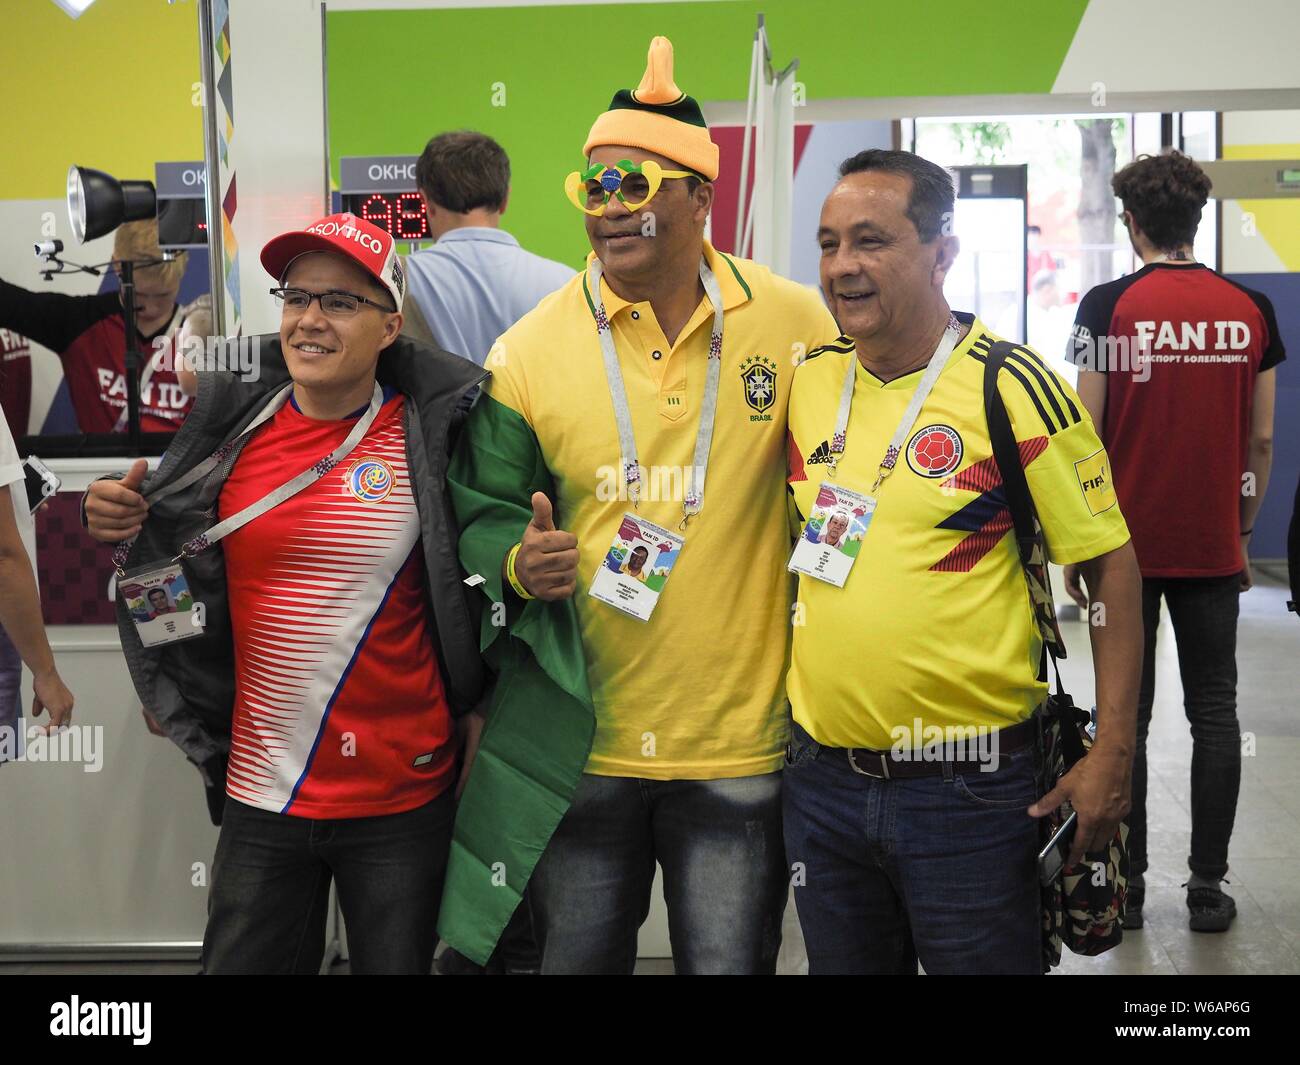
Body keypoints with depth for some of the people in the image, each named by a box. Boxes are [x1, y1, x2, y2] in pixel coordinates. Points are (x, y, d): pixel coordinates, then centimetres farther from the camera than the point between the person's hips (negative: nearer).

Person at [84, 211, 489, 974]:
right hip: (262, 795, 3)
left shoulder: (430, 430, -8)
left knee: (397, 961, 14)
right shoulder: (236, 424, 2)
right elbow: (175, 563, 14)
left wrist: (477, 706, -7)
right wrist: (124, 527, -6)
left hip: (404, 797, -3)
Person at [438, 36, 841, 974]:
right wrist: (517, 562, -16)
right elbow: (482, 512, 6)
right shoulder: (530, 349, -2)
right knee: (576, 959, 16)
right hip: (577, 743, 1)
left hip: (744, 741, -1)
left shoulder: (796, 325, -3)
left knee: (732, 961, 12)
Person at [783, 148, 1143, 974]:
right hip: (823, 778, 5)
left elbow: (1111, 564, -8)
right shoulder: (806, 380, 3)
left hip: (968, 781, -5)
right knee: (843, 962, 19)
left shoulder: (1012, 388, -12)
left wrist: (1113, 757, -12)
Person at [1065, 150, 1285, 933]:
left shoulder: (1109, 307, -7)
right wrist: (1245, 530, 16)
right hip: (1213, 548, 2)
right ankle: (1209, 887, 13)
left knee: (1126, 713, 6)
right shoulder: (1250, 310, 2)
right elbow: (1261, 439, 5)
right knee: (1214, 712, 9)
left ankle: (1127, 884, 12)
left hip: (1127, 546, -2)